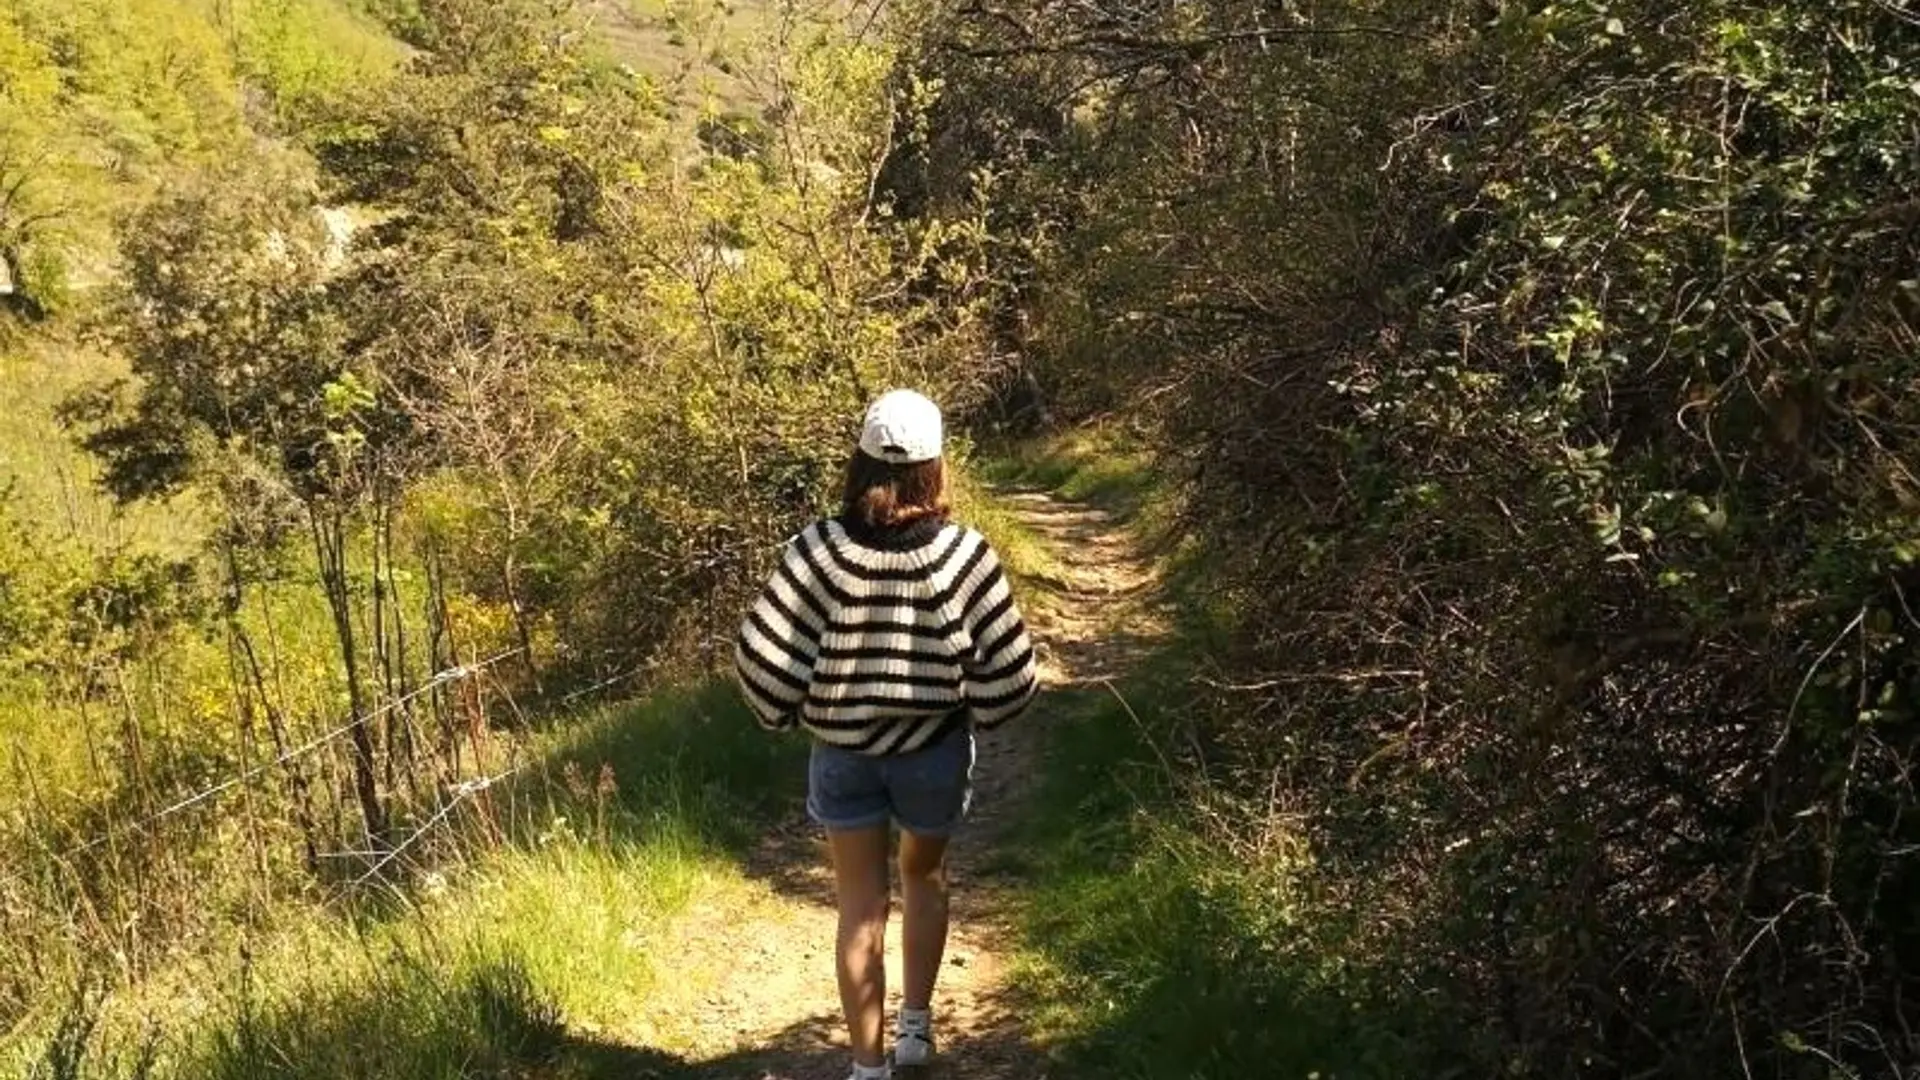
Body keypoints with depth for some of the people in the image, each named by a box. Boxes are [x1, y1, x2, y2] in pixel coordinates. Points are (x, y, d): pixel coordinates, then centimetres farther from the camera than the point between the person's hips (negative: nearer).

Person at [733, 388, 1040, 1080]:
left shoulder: (818, 551, -15)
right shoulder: (963, 555, -16)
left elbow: (764, 656, -15)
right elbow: (1008, 668, -12)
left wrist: (786, 714, 4)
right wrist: (978, 711, 8)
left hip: (843, 751, 0)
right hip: (935, 749, 1)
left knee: (860, 907, 11)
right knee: (924, 876, 27)